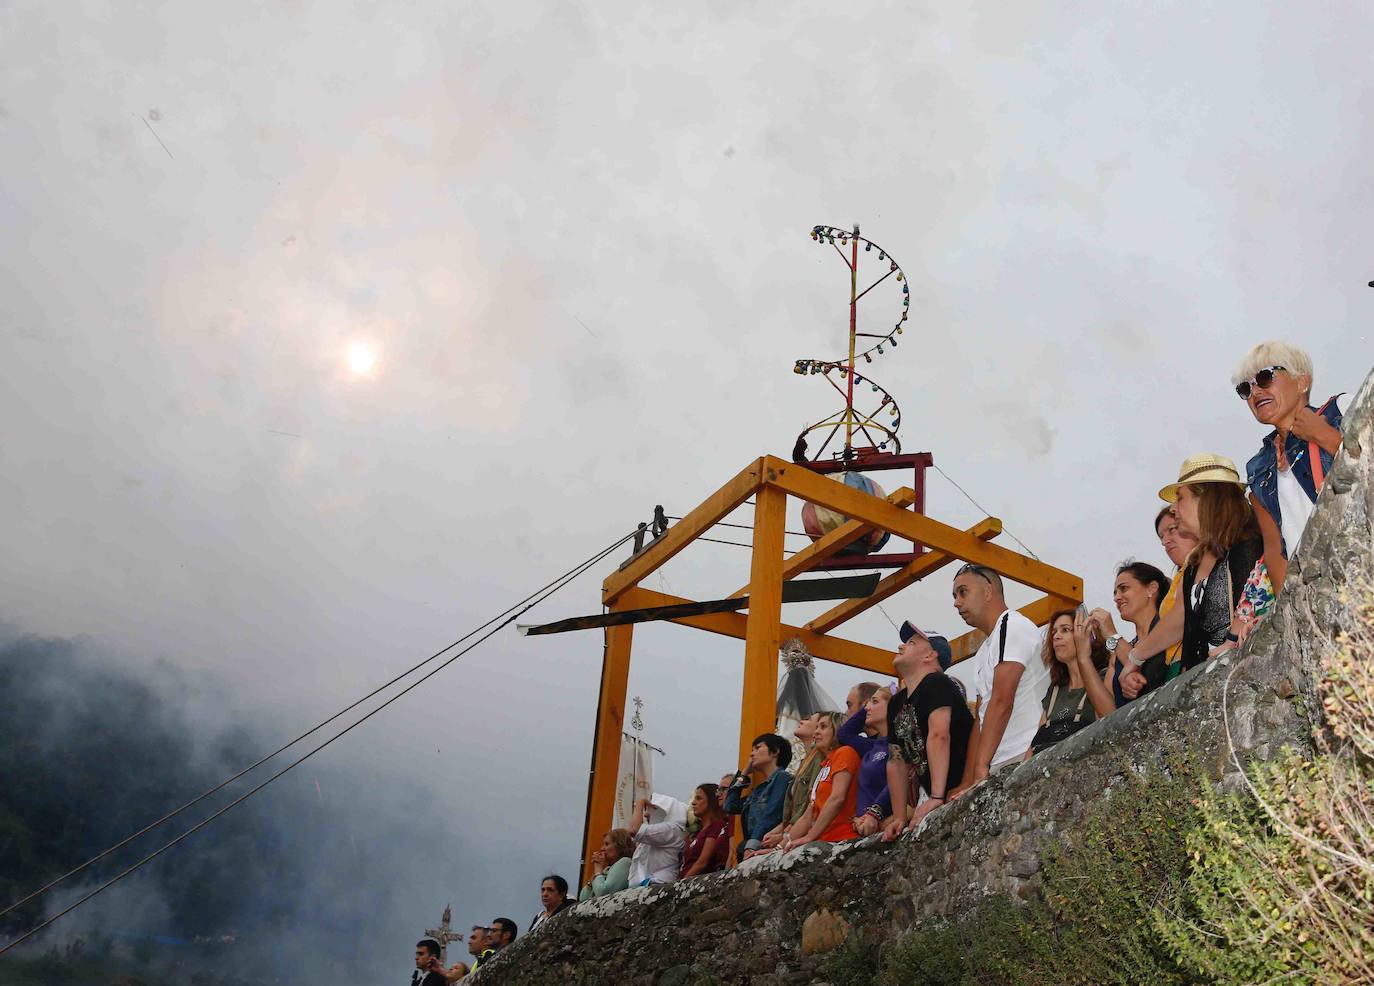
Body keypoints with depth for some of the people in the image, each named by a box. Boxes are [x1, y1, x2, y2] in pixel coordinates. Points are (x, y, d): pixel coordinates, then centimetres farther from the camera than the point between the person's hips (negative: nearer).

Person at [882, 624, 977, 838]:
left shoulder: (936, 683, -10)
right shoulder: (896, 703, 15)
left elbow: (938, 736, -24)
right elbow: (896, 762, 15)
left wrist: (936, 798, -33)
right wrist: (900, 818, 7)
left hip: (963, 793, -7)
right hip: (937, 800, 7)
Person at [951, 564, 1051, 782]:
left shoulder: (1013, 626, -6)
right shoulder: (981, 656, 23)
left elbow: (1001, 702, -16)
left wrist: (981, 767, -21)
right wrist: (968, 782, 11)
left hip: (1025, 758, -8)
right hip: (996, 767, 8)